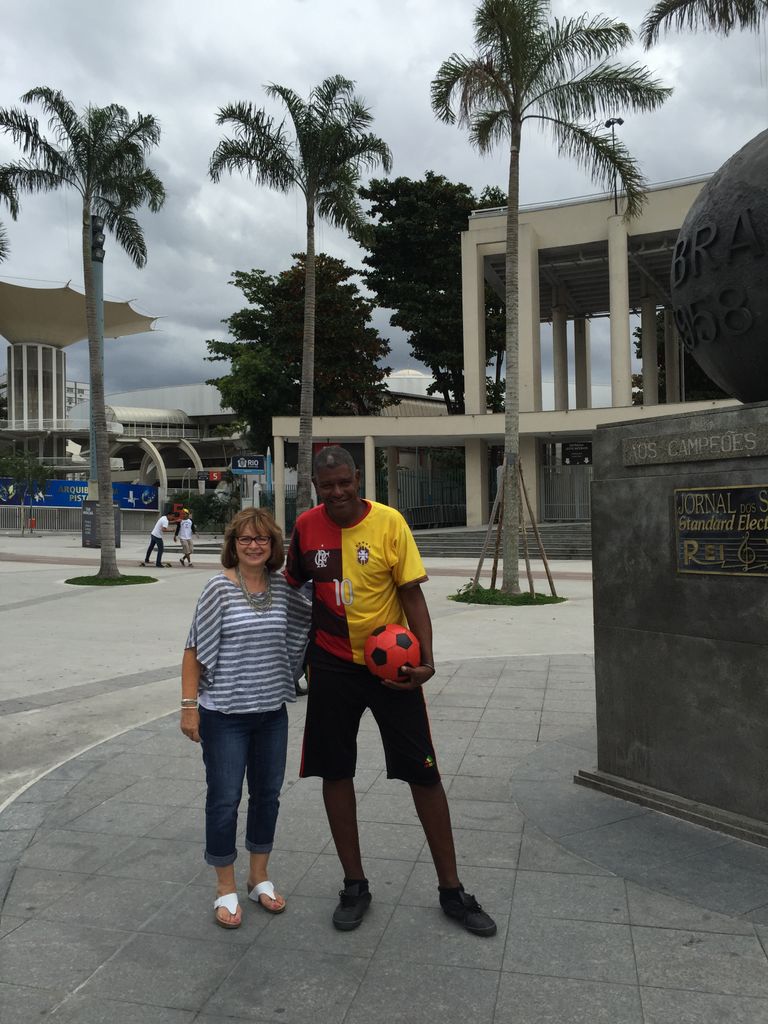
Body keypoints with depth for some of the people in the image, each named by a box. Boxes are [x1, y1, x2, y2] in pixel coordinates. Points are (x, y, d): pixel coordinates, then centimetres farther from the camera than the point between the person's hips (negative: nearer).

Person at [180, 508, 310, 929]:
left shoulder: (283, 588, 0)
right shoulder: (219, 588, -12)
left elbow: (307, 622, 17)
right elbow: (195, 650, -10)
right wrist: (190, 705, -12)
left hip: (272, 712, 5)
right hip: (224, 714, -4)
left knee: (267, 794, 15)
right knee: (224, 799, 5)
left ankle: (259, 878, 35)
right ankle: (226, 889, 25)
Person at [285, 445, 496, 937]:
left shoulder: (389, 522, -13)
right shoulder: (306, 527, -4)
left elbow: (412, 594, -9)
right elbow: (296, 586, 10)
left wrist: (426, 657, -20)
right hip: (332, 665, 3)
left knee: (424, 772, 3)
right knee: (336, 771, 8)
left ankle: (451, 889, 20)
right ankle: (355, 885, 26)